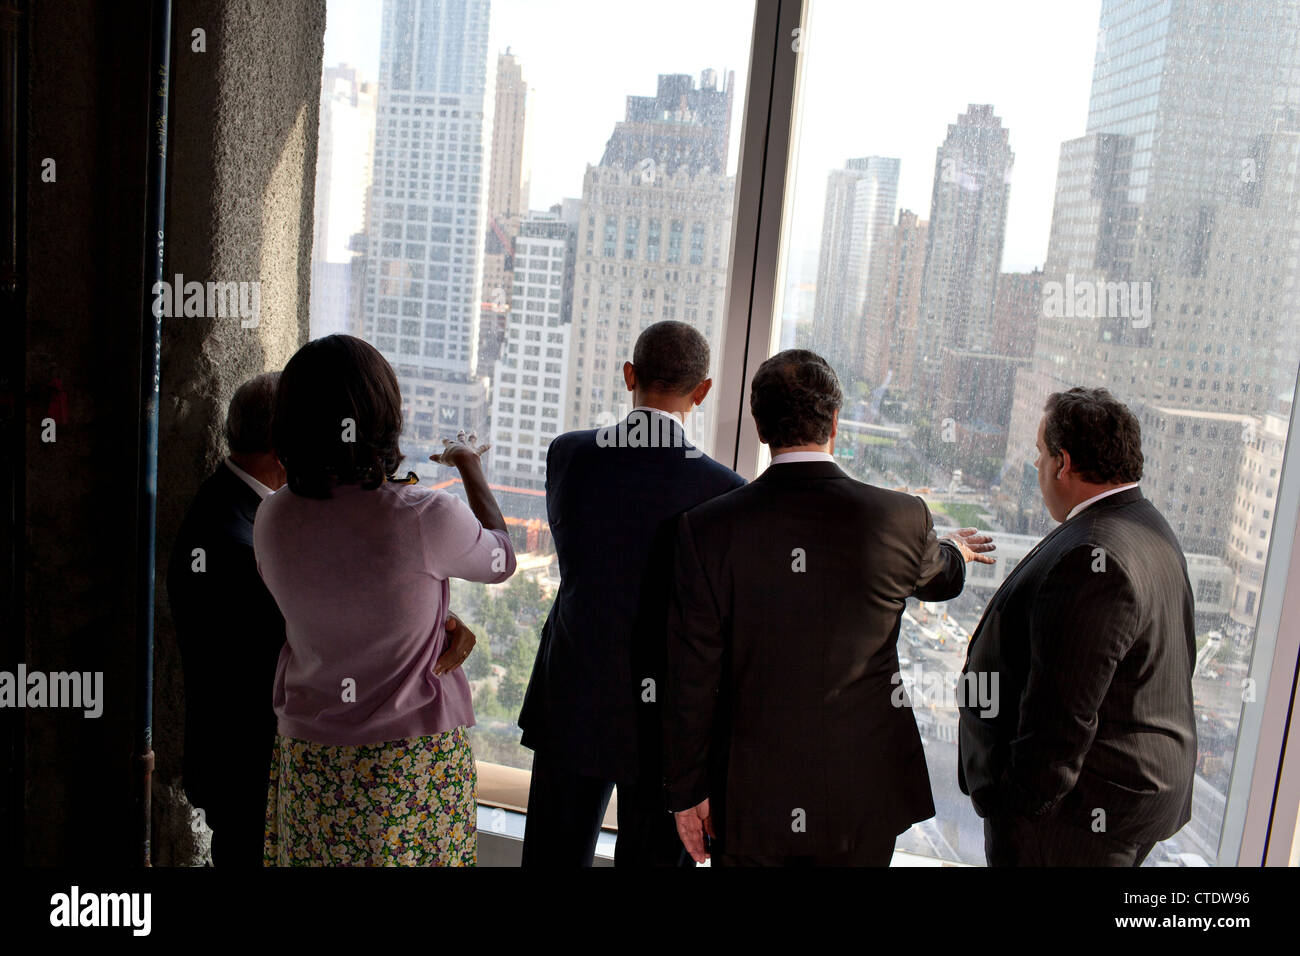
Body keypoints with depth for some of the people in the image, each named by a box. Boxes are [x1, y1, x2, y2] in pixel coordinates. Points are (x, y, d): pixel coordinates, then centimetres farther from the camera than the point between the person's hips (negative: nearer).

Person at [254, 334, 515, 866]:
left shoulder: (272, 521, -8)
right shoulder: (427, 518, -21)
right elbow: (500, 559, 0)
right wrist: (470, 465, 14)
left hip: (307, 757, 4)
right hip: (416, 759, -4)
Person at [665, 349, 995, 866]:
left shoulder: (708, 527, -13)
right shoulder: (902, 518, -11)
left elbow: (692, 677, -9)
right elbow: (943, 579, 14)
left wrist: (688, 789, 2)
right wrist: (955, 551, 39)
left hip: (751, 799, -1)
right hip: (863, 800, 1)